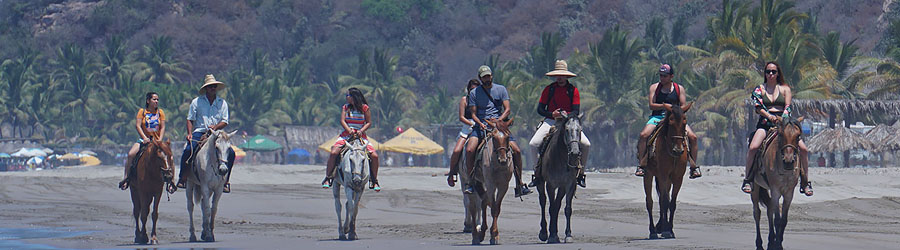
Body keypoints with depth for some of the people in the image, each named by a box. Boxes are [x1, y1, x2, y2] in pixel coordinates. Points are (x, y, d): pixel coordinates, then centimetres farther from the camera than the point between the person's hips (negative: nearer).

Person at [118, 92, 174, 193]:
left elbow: (163, 127, 2)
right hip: (144, 140, -1)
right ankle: (126, 178, -17)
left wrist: (160, 140, -13)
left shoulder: (160, 112, 8)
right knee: (131, 154, -26)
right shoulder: (142, 112, 4)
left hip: (157, 141, 1)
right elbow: (137, 125, -6)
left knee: (169, 156, -19)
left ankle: (169, 180, -7)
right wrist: (144, 138, -19)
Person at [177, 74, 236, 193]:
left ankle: (225, 180, -11)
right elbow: (190, 120, 6)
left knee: (230, 152, -21)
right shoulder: (196, 102, 7)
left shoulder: (222, 103, 12)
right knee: (188, 150, -29)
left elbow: (225, 121, 8)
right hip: (199, 133, -2)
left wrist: (216, 127, -12)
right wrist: (190, 134, -10)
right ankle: (182, 178, -14)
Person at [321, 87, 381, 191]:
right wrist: (349, 130, -21)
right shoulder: (345, 107, 8)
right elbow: (342, 121, -3)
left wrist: (361, 131, -15)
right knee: (333, 153, -23)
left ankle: (374, 181, 4)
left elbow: (369, 123, 2)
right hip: (346, 134, 1)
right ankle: (328, 177, -9)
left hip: (361, 135, -1)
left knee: (374, 156, -14)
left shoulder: (364, 108, 2)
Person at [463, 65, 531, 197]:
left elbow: (507, 109, 1)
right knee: (469, 150, -26)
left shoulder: (501, 89, 9)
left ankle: (519, 184, -3)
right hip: (481, 126, -1)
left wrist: (499, 120, -18)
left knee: (516, 150, -14)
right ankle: (470, 182, -13)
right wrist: (480, 124, -17)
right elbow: (473, 114, 4)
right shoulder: (474, 93, 8)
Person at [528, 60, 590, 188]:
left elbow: (576, 111, -1)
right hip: (551, 121, 0)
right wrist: (552, 114, -14)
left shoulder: (573, 90, 3)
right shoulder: (549, 89, 4)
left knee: (586, 144, -20)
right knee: (534, 143, -22)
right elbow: (540, 109, 4)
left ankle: (580, 173, -2)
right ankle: (538, 172, -7)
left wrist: (566, 115, -22)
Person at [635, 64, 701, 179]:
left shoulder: (679, 88, 9)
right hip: (657, 117, -1)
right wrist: (664, 106, -19)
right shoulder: (654, 87, 8)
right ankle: (641, 165, -17)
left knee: (693, 137, -19)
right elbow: (651, 105, -3)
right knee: (644, 135, -28)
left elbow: (684, 107, 4)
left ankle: (694, 166, -6)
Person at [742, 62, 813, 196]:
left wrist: (782, 119, -18)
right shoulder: (759, 89, 11)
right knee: (753, 147, -28)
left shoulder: (785, 89, 14)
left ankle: (805, 182, -4)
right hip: (765, 123, -1)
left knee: (803, 148, -17)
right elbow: (758, 107, -2)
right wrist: (769, 116, -21)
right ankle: (747, 180, -16)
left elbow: (788, 107, 2)